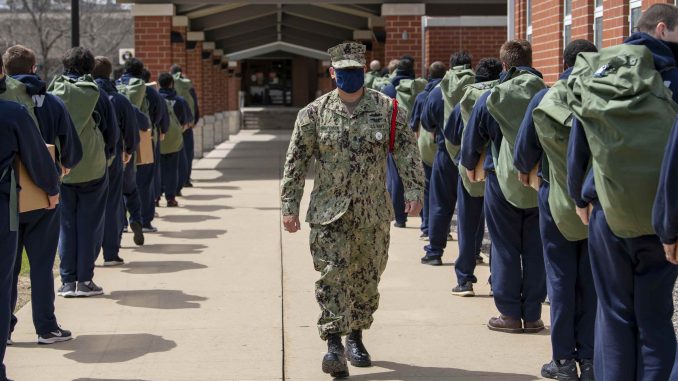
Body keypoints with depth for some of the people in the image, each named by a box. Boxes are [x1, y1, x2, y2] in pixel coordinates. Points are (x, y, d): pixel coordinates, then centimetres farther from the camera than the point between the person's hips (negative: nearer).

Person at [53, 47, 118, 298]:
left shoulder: (53, 94, -1)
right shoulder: (96, 94, -5)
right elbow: (112, 132, 1)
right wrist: (105, 156, 16)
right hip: (92, 169, -2)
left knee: (66, 224, 9)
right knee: (89, 225, 6)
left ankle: (68, 281, 8)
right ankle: (84, 280, 5)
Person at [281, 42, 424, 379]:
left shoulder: (387, 109, 2)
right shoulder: (314, 113, 0)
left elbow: (407, 152, 2)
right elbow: (296, 161, 2)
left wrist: (414, 191, -8)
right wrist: (290, 206, 0)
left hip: (373, 213, 2)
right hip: (329, 212, -1)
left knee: (367, 278, 10)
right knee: (332, 276, -10)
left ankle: (355, 338, 27)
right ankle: (334, 344, -9)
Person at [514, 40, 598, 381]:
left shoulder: (547, 98, -7)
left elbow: (525, 145, 1)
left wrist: (525, 170, 21)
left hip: (557, 196, -1)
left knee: (561, 278, 7)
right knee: (592, 279, 9)